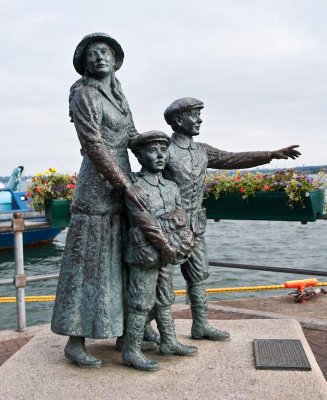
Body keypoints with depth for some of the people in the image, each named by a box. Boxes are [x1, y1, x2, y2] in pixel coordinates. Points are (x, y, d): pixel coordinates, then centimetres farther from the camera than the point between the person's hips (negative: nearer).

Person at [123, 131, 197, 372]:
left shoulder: (172, 187, 10)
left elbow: (181, 219, 6)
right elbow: (145, 222, -19)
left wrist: (181, 243, -11)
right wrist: (168, 247, -16)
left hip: (166, 255, 7)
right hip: (145, 256, -7)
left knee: (165, 301, 18)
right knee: (141, 303, -2)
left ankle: (169, 342, 31)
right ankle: (132, 352, 8)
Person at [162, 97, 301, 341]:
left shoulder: (202, 151, 10)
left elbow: (234, 159, 6)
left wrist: (272, 154, 0)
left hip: (195, 227, 7)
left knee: (198, 275, 11)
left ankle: (201, 325, 22)